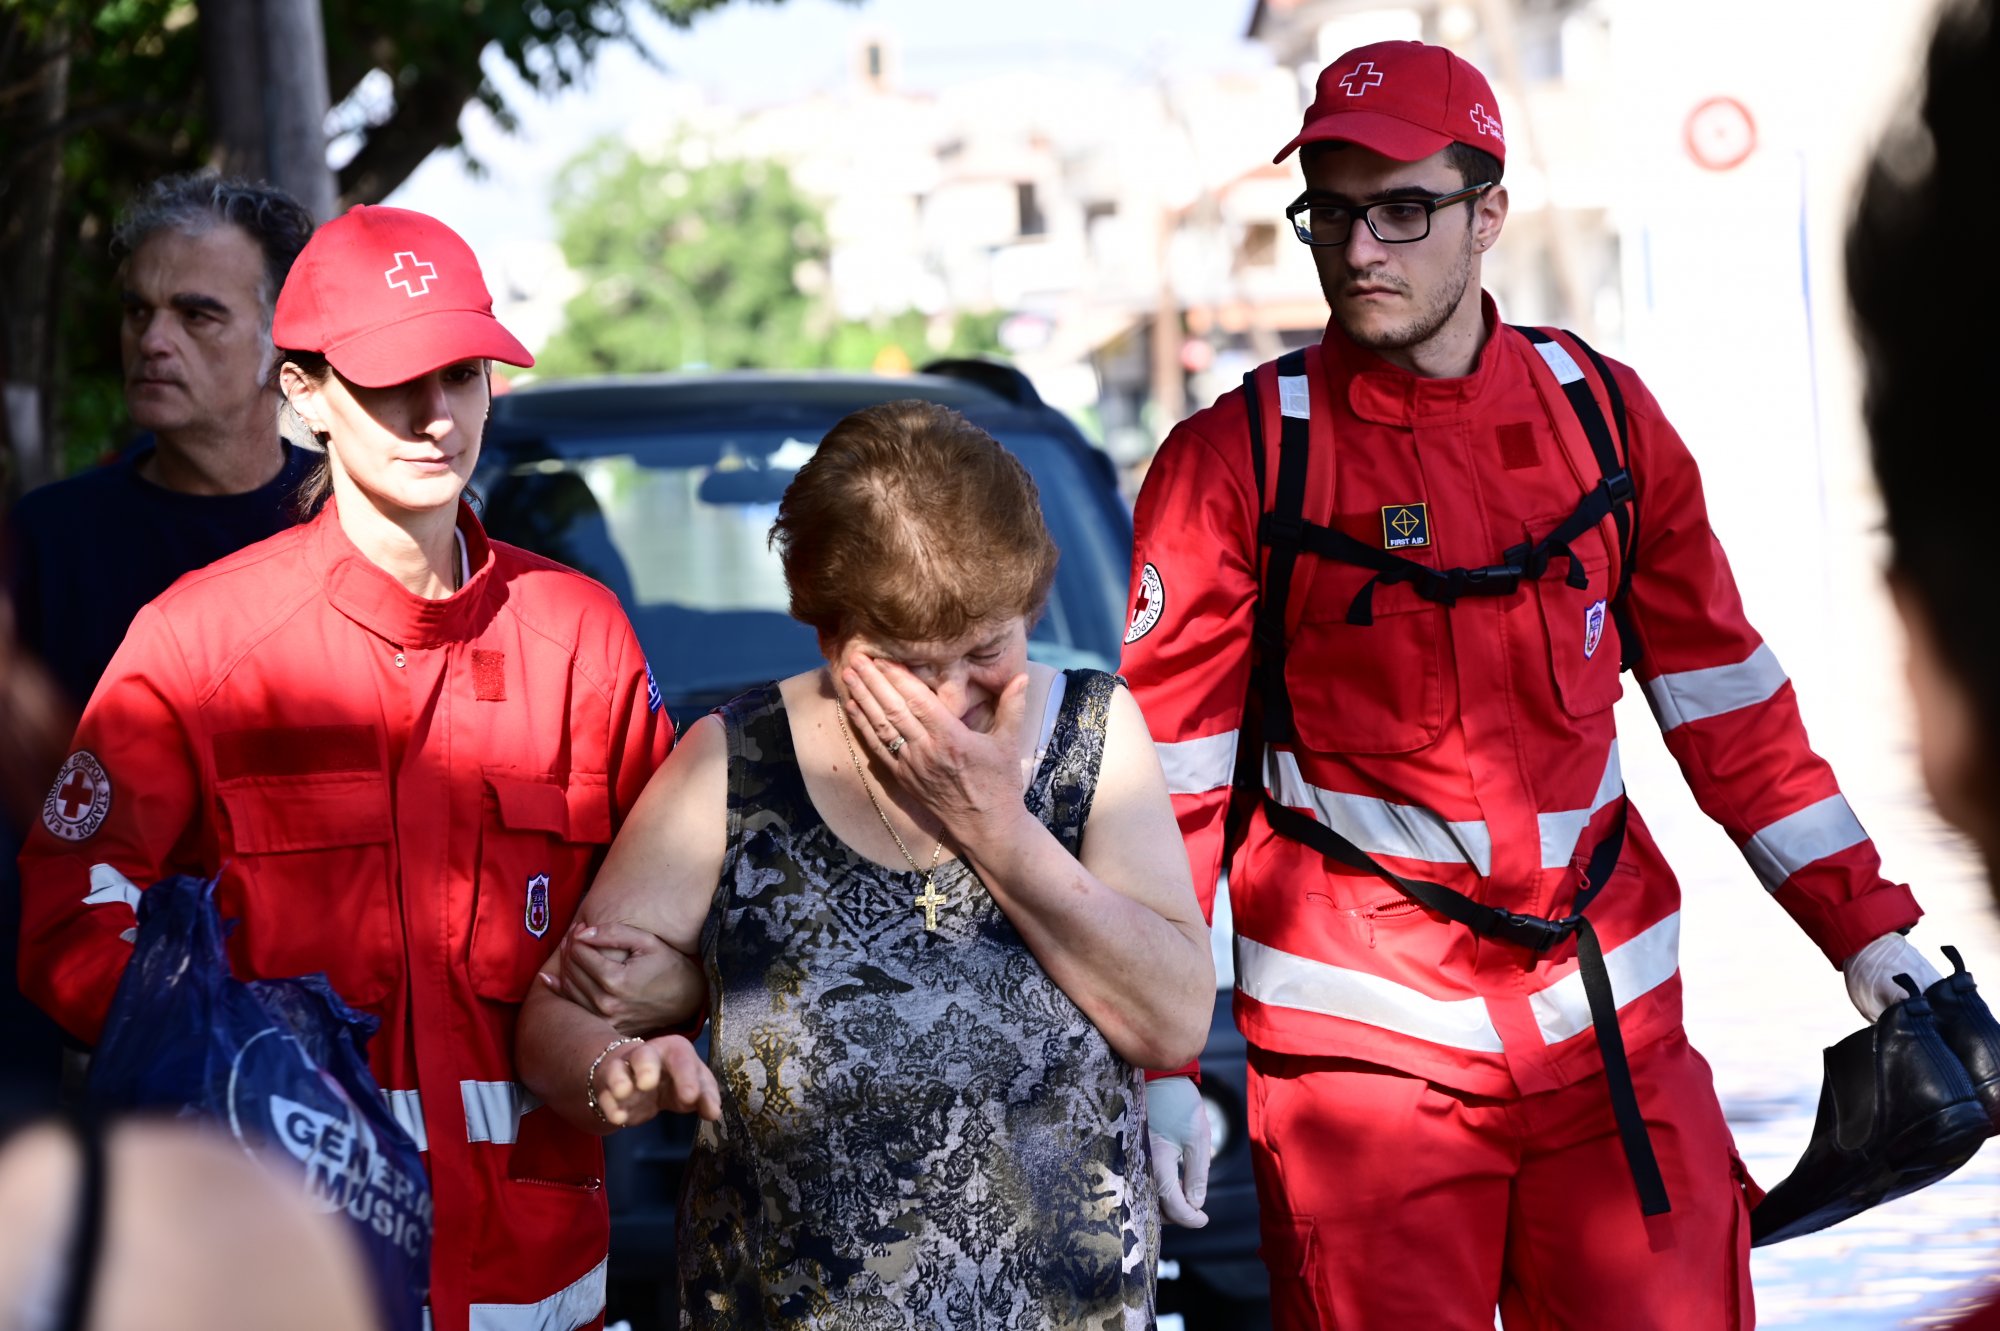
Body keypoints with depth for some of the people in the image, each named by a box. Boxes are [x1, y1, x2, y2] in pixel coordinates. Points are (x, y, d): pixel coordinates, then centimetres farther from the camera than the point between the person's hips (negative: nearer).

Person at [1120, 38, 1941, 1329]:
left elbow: (1729, 704, 13)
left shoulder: (1604, 416, 5)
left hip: (1610, 1022, 3)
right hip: (1362, 1048, -3)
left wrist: (1871, 931, 11)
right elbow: (1170, 777, -4)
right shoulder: (1236, 461, -4)